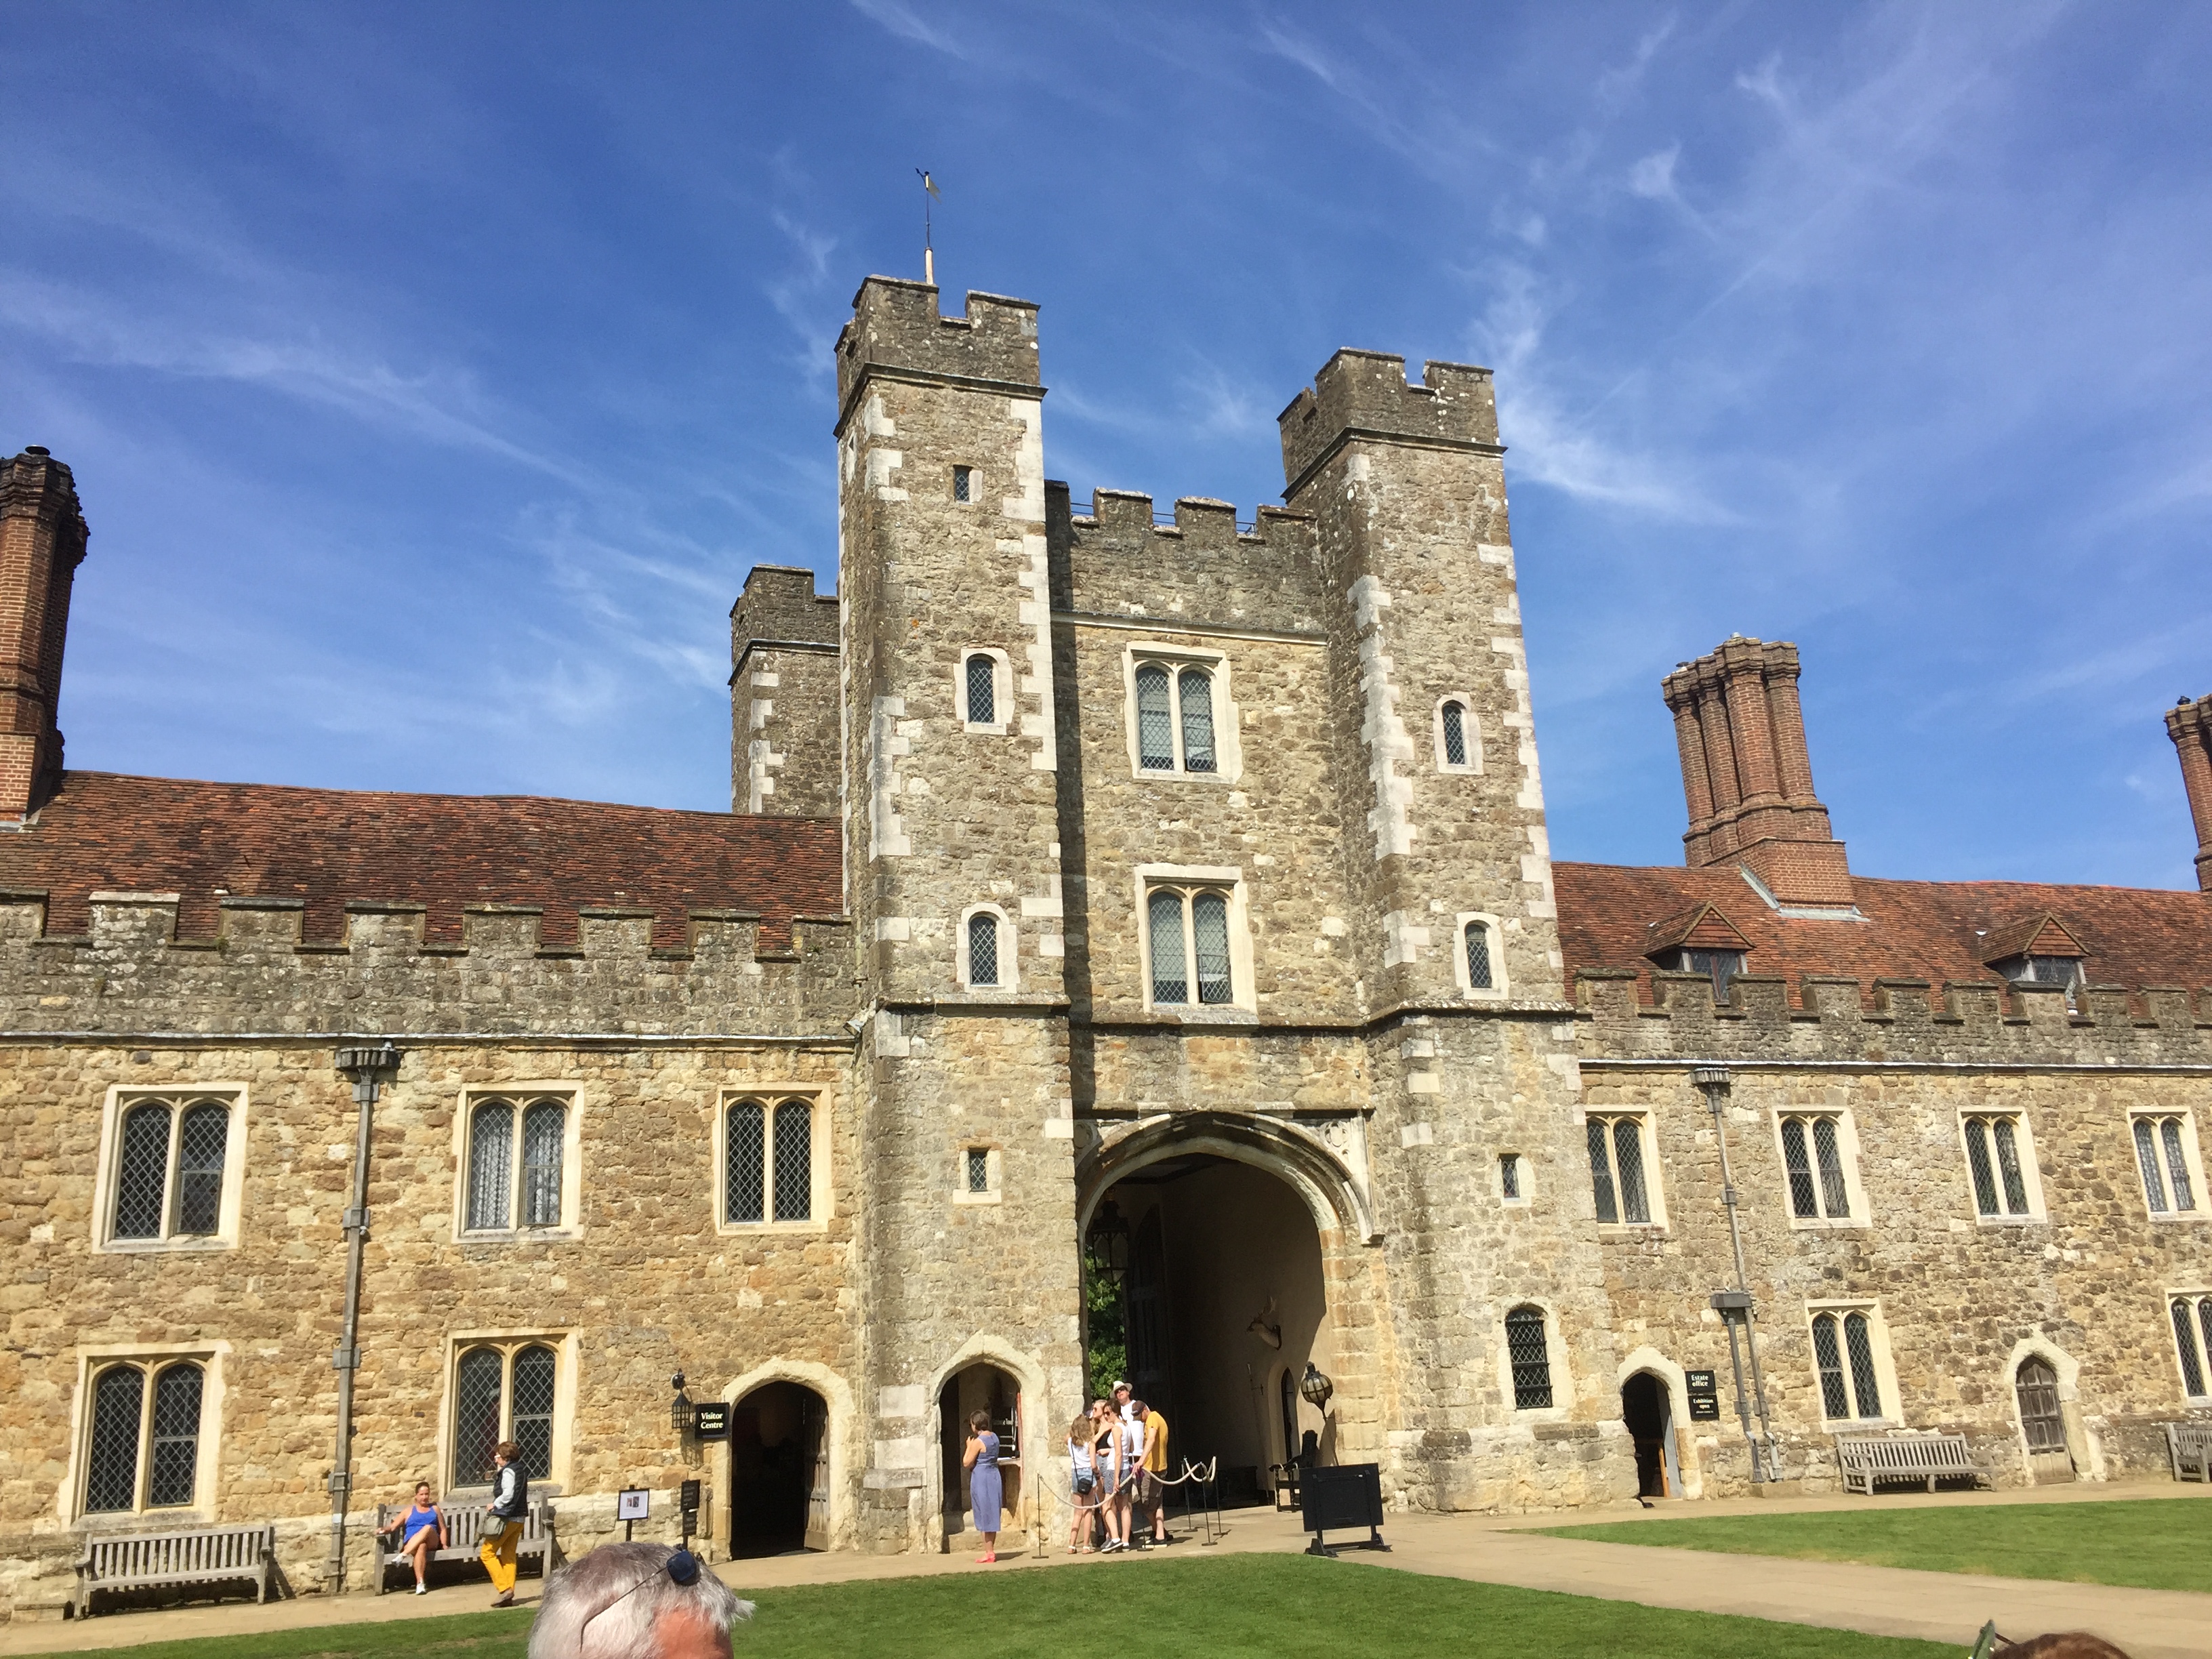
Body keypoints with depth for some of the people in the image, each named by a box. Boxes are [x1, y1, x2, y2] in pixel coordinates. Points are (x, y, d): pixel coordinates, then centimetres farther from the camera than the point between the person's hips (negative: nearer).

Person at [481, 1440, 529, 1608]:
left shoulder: (508, 1471, -13)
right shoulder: (520, 1470, 15)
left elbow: (508, 1494, -23)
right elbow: (527, 1495, 16)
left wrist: (495, 1505, -8)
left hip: (506, 1518, -9)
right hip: (518, 1518, 9)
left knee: (487, 1552, -1)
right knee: (509, 1556, 11)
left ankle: (503, 1588, -7)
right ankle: (508, 1596, 10)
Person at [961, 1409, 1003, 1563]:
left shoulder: (978, 1441, -17)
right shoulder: (994, 1437, 6)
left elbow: (966, 1463, -14)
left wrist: (969, 1446, -3)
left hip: (981, 1478, -8)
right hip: (994, 1475, 8)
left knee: (984, 1516, 0)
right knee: (991, 1515, 14)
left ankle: (989, 1553, 3)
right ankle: (991, 1550, 20)